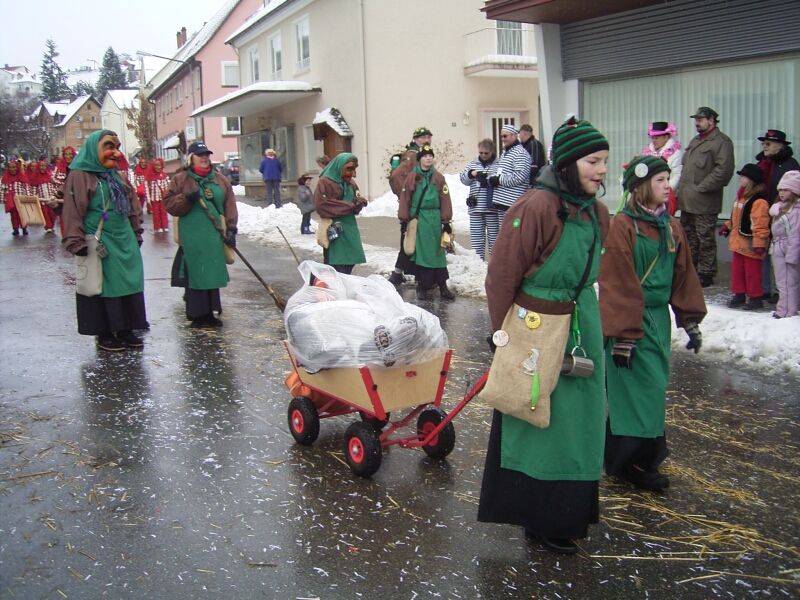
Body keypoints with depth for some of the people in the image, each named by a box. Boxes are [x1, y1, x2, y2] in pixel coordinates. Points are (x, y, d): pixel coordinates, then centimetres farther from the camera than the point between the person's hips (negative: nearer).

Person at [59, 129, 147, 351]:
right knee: (104, 286, 0)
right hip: (99, 244, -7)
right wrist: (77, 243, -17)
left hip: (124, 241, 7)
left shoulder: (116, 177, 15)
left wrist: (136, 235, 17)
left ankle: (125, 330, 18)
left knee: (129, 284, 8)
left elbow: (133, 207, 20)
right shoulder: (80, 176, -8)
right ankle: (104, 335, 10)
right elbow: (73, 212, -13)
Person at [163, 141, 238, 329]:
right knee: (195, 274, -3)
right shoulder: (180, 179, 3)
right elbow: (169, 203, -1)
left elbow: (230, 207, 10)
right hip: (192, 237, -3)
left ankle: (210, 313, 14)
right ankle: (198, 315, 4)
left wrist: (231, 229, 0)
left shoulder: (221, 180, 12)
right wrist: (186, 198, -17)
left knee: (213, 274, 6)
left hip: (215, 236, 4)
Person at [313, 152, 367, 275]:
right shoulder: (325, 182, -8)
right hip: (334, 233, -7)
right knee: (338, 273, -10)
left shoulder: (350, 183, 15)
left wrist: (358, 203, -9)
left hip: (350, 231, 7)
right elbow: (321, 206, -18)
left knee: (348, 268, 8)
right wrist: (350, 205, -14)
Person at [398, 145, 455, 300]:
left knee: (438, 251, 5)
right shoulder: (412, 177, 1)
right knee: (420, 252, 2)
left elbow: (445, 200, 5)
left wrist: (446, 221, 2)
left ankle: (442, 286, 9)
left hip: (435, 219, 2)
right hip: (417, 219, -2)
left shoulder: (439, 177, 6)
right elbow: (405, 199, 1)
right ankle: (422, 286, 11)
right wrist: (404, 220, -2)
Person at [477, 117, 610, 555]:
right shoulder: (536, 208, -19)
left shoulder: (596, 213, 5)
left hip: (579, 328, 8)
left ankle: (568, 510, 35)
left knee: (577, 420, 16)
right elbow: (502, 277, -15)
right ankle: (541, 520, 22)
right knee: (540, 422, 4)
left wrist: (589, 325, 17)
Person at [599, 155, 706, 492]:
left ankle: (635, 457, 29)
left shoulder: (671, 226, 9)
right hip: (631, 321, -8)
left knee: (654, 388, 14)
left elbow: (684, 277, 14)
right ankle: (633, 463, 9)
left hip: (659, 318, 8)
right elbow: (619, 284, -17)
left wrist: (691, 322, 11)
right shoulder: (622, 226, -15)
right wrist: (622, 335, -18)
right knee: (640, 389, -5)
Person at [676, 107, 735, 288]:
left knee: (705, 239, -2)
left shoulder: (721, 142, -10)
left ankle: (706, 274, 5)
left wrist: (701, 188, -18)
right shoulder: (695, 141, 20)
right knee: (689, 237, 16)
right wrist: (681, 189, 14)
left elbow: (724, 170, -21)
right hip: (687, 200, 9)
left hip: (704, 203, -9)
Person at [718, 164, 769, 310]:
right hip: (738, 242, 9)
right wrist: (727, 226, 27)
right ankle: (738, 294, 24)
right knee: (736, 268, 14)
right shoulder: (741, 196, 12)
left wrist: (759, 243, -24)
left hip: (750, 244, -9)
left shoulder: (758, 200, -19)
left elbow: (760, 224, -23)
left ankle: (755, 298, 10)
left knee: (752, 272, 0)